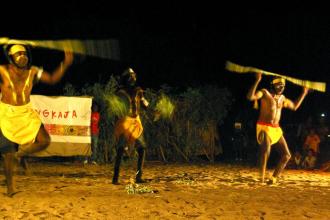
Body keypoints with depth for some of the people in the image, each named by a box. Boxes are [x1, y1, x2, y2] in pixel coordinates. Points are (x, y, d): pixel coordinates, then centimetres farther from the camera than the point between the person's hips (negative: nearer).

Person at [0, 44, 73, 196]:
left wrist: (65, 64, -11)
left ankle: (20, 153, 16)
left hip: (26, 113, 3)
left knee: (44, 141, -13)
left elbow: (52, 79, 1)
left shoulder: (33, 72, -4)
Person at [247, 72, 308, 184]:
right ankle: (262, 177, -24)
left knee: (286, 155, 1)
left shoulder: (282, 98, 16)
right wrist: (257, 81, -27)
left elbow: (294, 106, 31)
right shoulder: (264, 93, -3)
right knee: (266, 150, -31)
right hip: (264, 127, -7)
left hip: (276, 129, 7)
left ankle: (274, 177, 11)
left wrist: (304, 93, 28)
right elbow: (250, 97, -20)